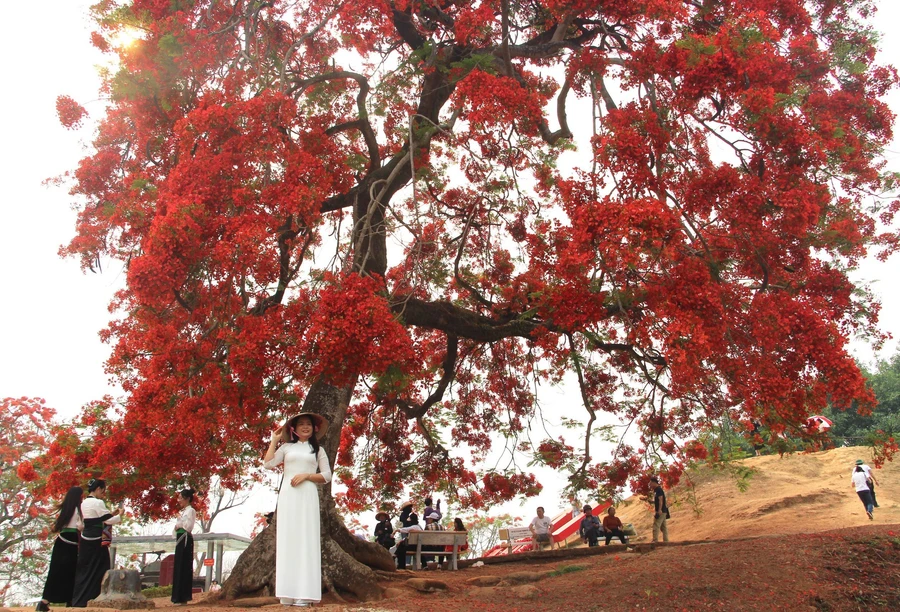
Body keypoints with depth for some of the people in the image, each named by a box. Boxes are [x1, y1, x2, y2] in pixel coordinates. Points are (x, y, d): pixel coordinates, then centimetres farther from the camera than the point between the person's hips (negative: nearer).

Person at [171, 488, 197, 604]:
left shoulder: (190, 510, -8)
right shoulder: (182, 511, 20)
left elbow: (188, 527, -17)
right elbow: (178, 526, 18)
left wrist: (179, 525, -3)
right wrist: (177, 526, -2)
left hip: (185, 539, -9)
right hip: (180, 539, 9)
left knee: (183, 567, -8)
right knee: (179, 567, 9)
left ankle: (183, 596, -5)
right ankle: (179, 596, 14)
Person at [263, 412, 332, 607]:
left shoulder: (318, 450, 14)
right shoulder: (286, 447, 13)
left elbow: (327, 476, 8)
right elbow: (268, 463, 0)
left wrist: (306, 475, -6)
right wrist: (274, 440, 7)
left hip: (307, 496, -1)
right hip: (288, 495, 1)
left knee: (305, 540, -6)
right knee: (287, 539, -3)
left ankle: (304, 594, -8)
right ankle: (288, 594, -1)